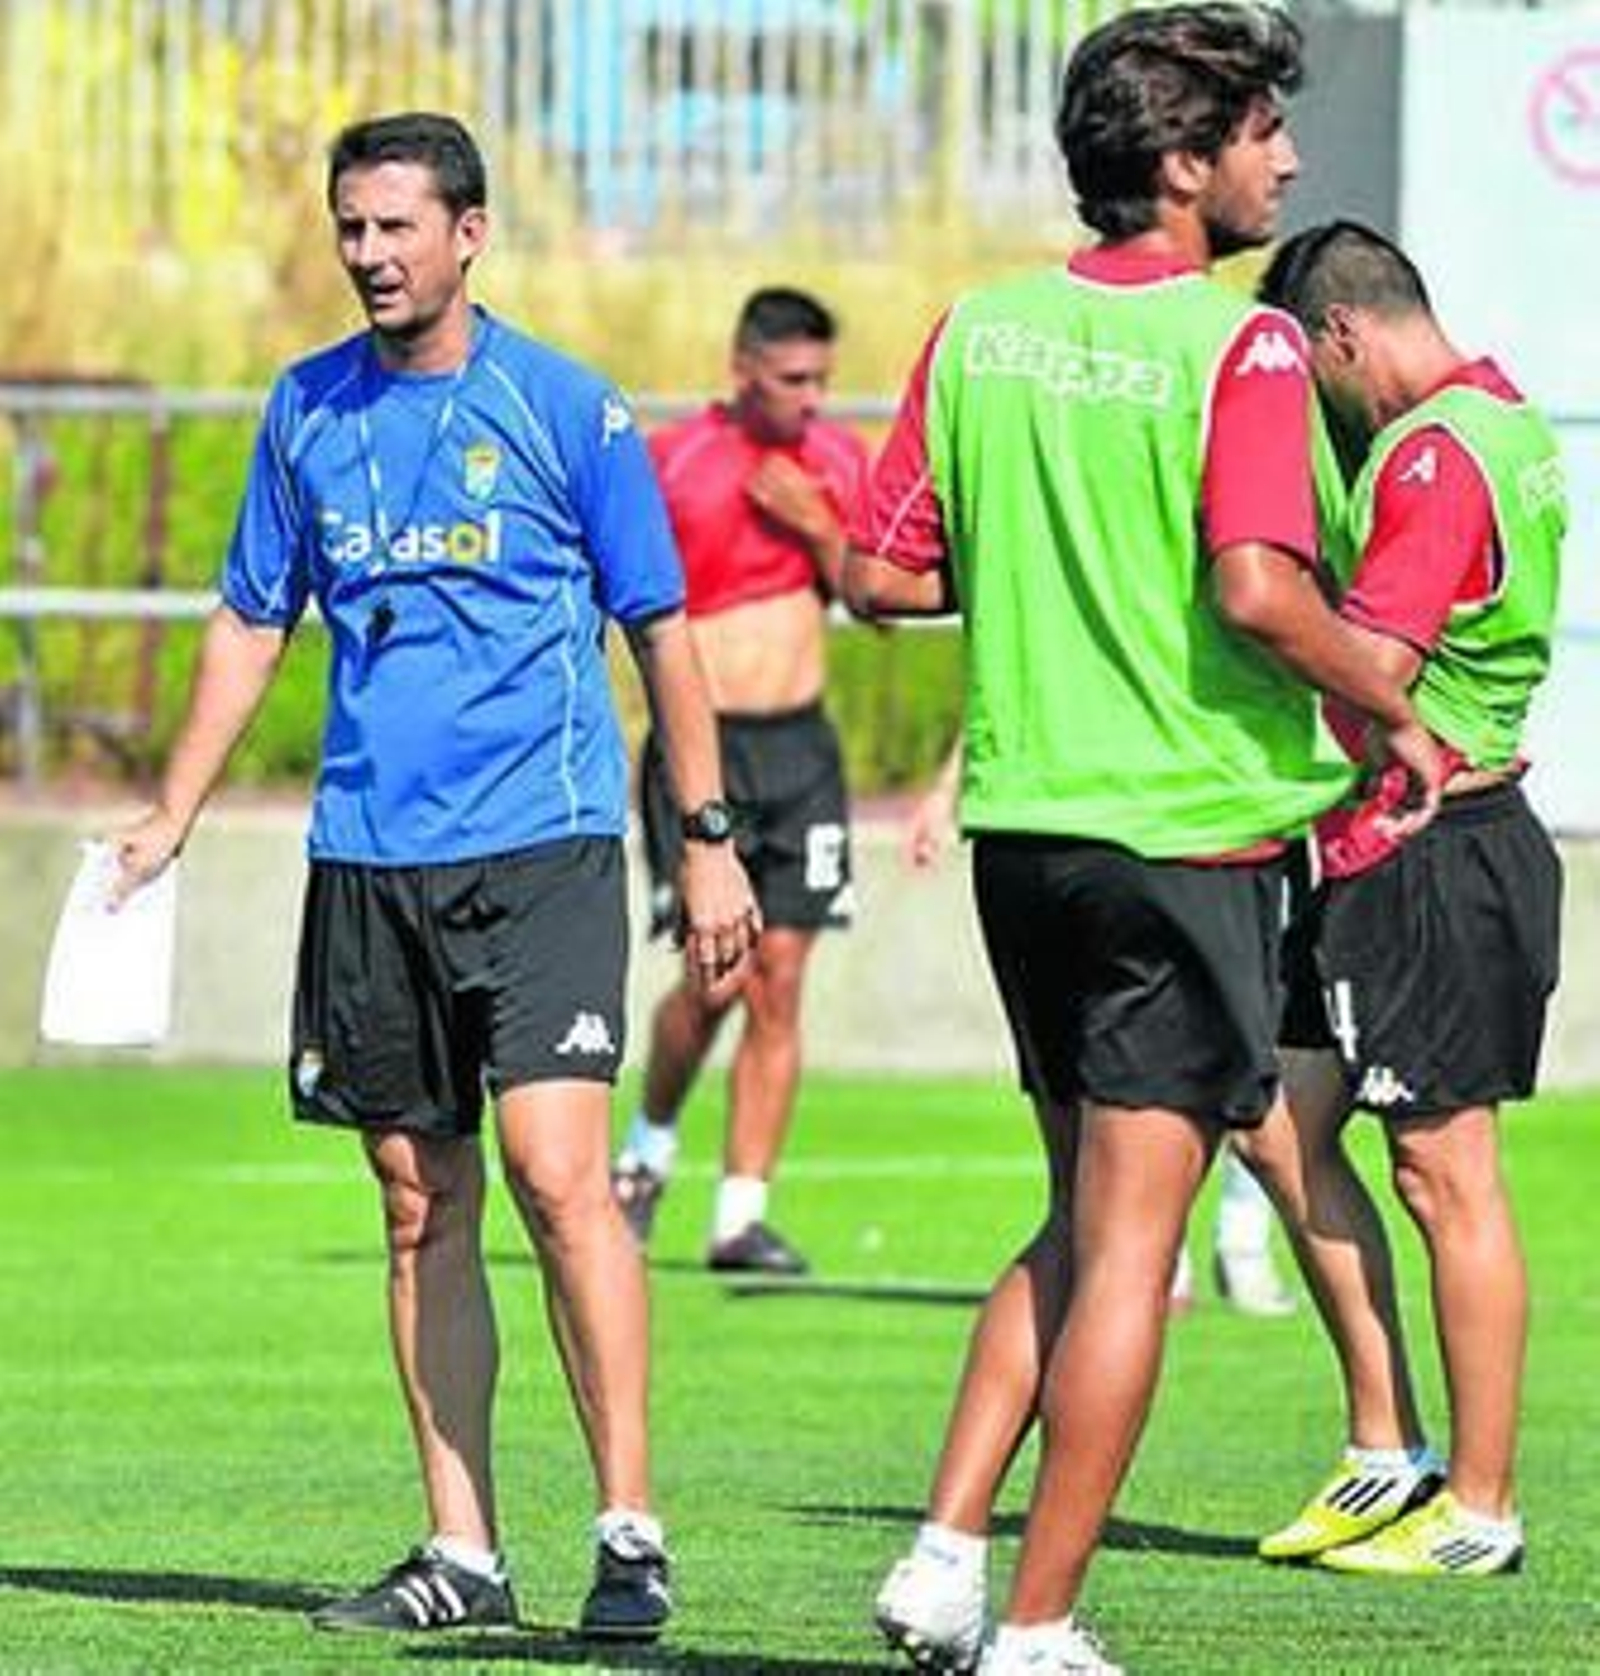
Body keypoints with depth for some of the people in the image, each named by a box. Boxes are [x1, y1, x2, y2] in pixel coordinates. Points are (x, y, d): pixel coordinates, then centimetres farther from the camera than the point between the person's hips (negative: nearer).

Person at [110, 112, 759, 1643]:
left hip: (540, 846, -5)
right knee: (422, 1206, 7)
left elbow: (660, 630, 2)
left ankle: (629, 1532, -12)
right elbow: (251, 624, 18)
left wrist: (709, 844, 0)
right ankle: (460, 1552, 12)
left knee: (556, 1171, -15)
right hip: (366, 858, 5)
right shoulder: (308, 409, 9)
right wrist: (169, 817, 13)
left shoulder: (561, 407, -3)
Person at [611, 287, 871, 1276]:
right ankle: (650, 1148, 16)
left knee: (781, 982, 0)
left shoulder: (838, 462, 8)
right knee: (716, 978, -12)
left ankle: (743, 1213, 5)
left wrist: (817, 526, -6)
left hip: (801, 747, 4)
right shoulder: (671, 463, -7)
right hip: (700, 743, -4)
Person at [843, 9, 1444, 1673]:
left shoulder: (980, 330, 5)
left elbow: (877, 574, 6)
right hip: (1184, 835, -6)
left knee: (1086, 1220, 19)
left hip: (1023, 831, 6)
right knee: (1129, 1242, 0)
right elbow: (1257, 589, -24)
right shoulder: (1239, 345, -14)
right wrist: (1394, 715, -8)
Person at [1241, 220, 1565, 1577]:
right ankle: (1387, 1452, 16)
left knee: (1447, 1177, -3)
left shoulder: (1434, 457, -18)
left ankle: (1479, 1507, 3)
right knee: (1287, 1124, 13)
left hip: (1434, 863, -10)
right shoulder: (1498, 416, 13)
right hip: (1387, 860, 10)